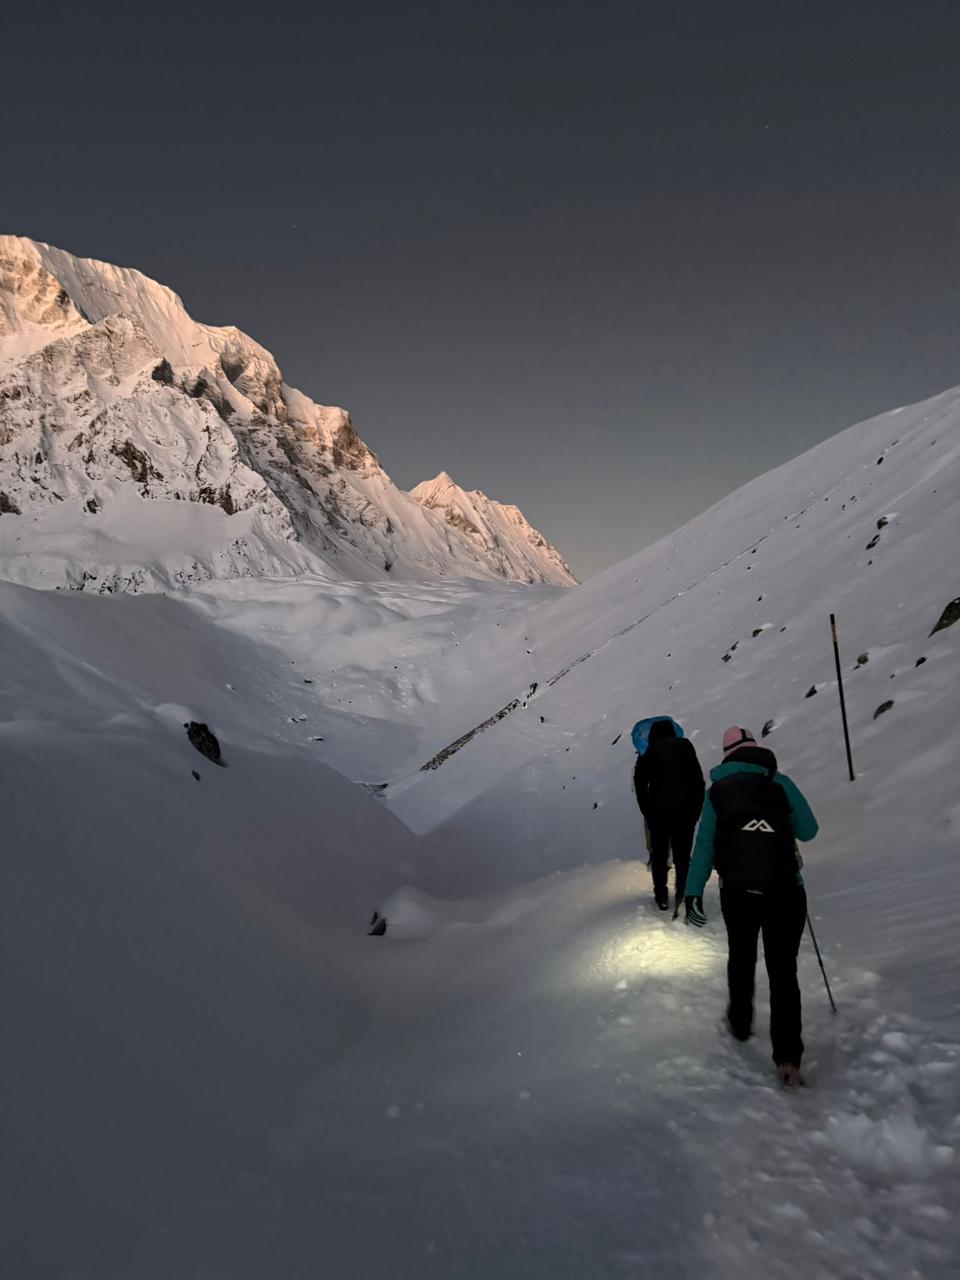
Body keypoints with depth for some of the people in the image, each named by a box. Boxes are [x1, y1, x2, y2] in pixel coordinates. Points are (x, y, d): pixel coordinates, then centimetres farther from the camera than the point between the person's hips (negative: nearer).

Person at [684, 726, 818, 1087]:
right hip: (785, 892, -1)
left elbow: (704, 845, 2)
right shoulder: (781, 783, -3)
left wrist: (693, 892, 3)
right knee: (783, 971, 7)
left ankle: (740, 1023, 41)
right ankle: (788, 1057, 0)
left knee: (741, 958, 25)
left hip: (737, 893, 2)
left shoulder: (716, 792, 3)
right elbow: (808, 830, 5)